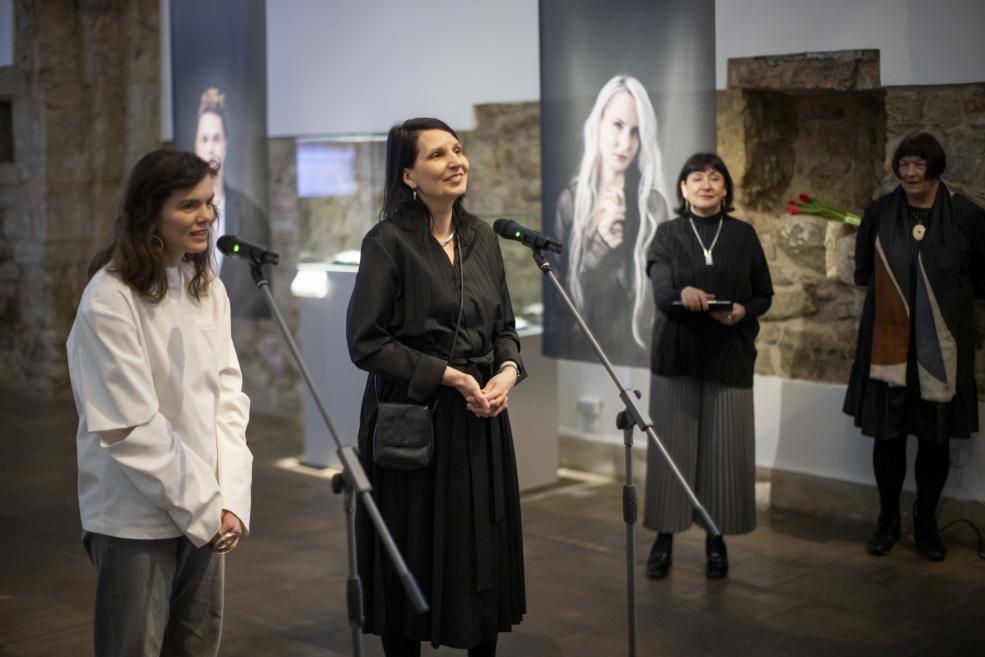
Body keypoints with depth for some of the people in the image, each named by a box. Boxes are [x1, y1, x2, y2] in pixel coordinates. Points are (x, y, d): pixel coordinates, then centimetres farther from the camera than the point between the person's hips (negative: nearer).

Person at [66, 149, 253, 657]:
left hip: (205, 512, 6)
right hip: (137, 519, -6)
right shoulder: (110, 300, -16)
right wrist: (203, 508, -12)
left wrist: (230, 500, -6)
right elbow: (132, 427, -17)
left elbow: (228, 396, 3)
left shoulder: (209, 288, 4)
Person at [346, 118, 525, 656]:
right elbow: (366, 343, -14)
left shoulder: (481, 237, 8)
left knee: (485, 553, 12)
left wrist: (509, 370, -7)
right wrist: (449, 376, -17)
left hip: (480, 419, 6)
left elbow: (504, 325, 14)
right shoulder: (388, 241, -11)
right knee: (413, 556, 6)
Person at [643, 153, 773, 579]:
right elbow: (661, 294, -12)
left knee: (724, 448, 1)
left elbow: (765, 295, 9)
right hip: (677, 355, -1)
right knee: (672, 445, 1)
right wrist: (683, 295, -35)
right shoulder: (668, 235, 1)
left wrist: (742, 311, -13)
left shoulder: (743, 235, 6)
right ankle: (664, 537, 11)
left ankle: (717, 540, 15)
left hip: (729, 356, 1)